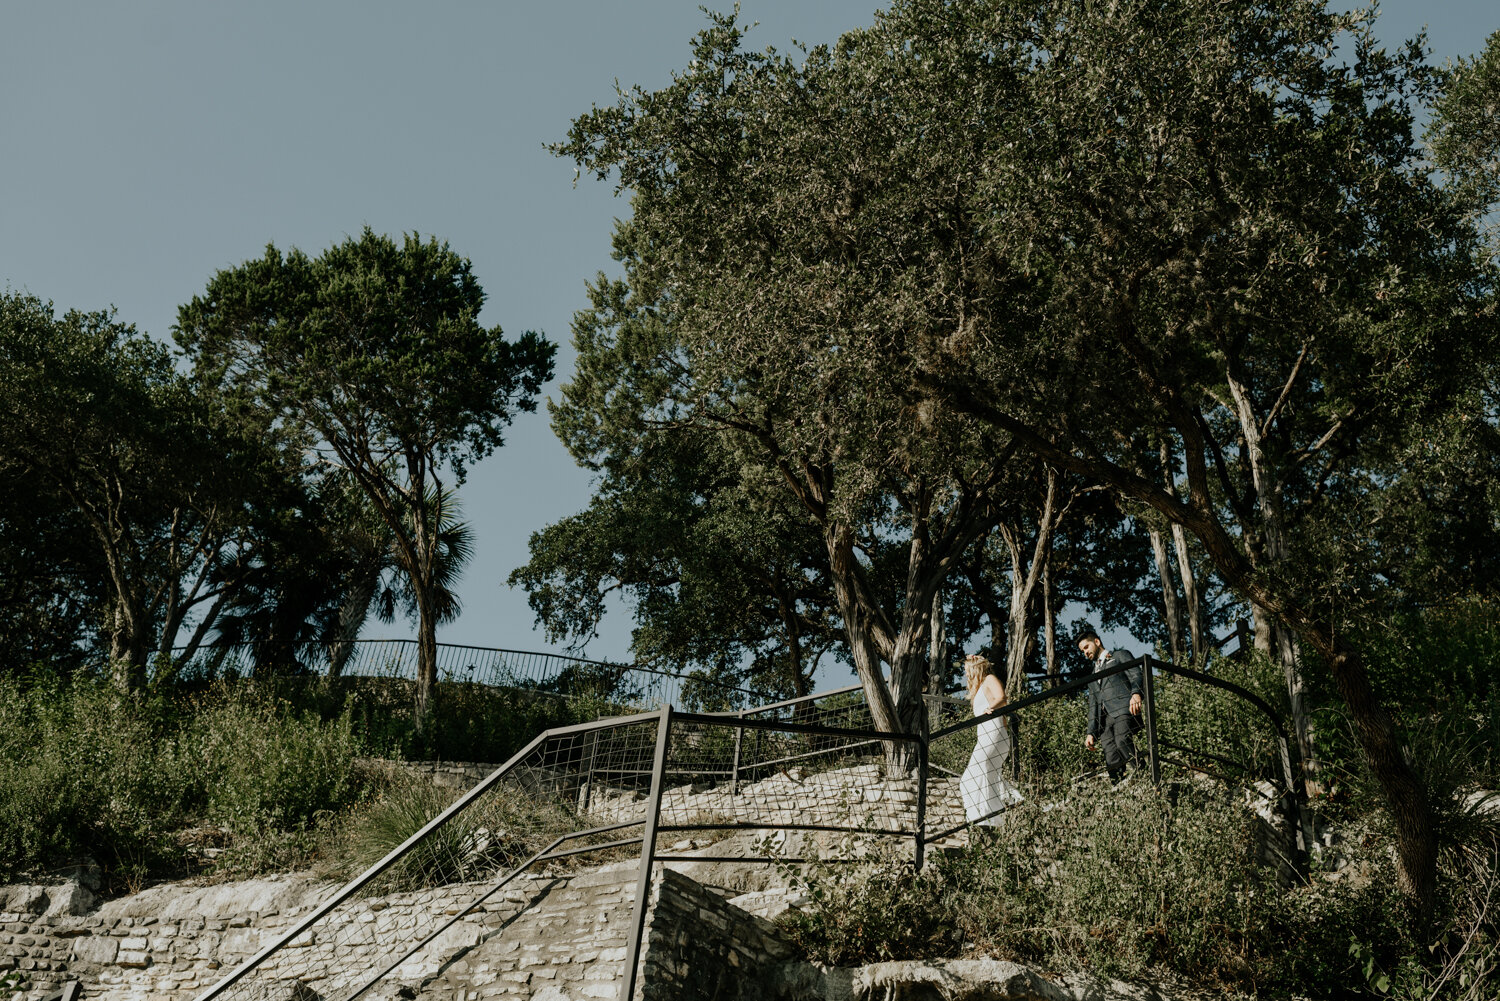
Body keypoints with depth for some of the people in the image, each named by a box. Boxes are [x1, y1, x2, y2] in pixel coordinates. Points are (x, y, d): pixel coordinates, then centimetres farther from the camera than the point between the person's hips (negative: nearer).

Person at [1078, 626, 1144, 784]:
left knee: (1122, 743, -32)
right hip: (1104, 719, 5)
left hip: (1123, 710, -5)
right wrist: (1090, 732, 17)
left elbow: (1135, 674, 1)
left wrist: (1136, 693, -21)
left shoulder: (1119, 656, 19)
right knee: (1111, 761, -14)